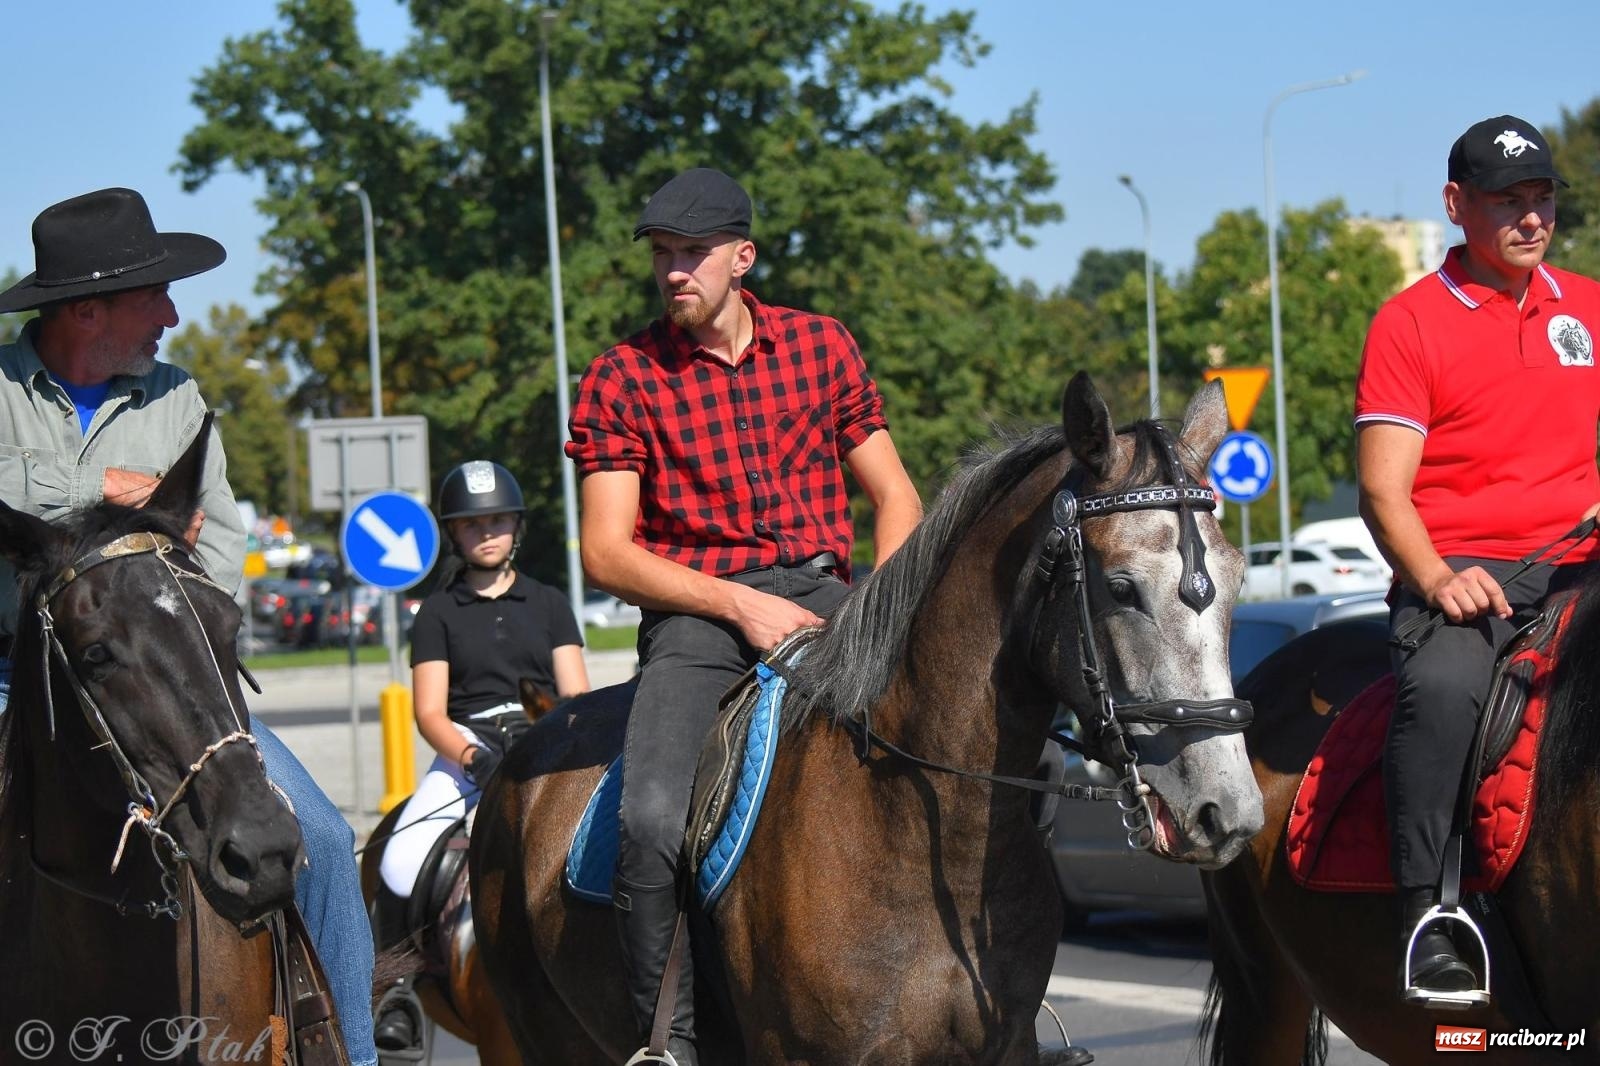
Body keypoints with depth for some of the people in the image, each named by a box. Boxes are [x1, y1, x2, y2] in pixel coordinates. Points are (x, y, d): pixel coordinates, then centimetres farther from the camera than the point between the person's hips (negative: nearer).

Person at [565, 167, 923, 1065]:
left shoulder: (822, 346, 10)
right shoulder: (622, 379, 3)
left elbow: (896, 497, 12)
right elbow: (607, 552, -2)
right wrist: (738, 603, -13)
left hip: (822, 594, 2)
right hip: (697, 612, -2)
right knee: (655, 819, -28)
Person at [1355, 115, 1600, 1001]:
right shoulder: (1410, 322, 4)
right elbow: (1383, 489, -3)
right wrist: (1436, 579, -21)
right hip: (1458, 571, -4)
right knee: (1441, 687, -36)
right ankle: (1423, 915, -29)